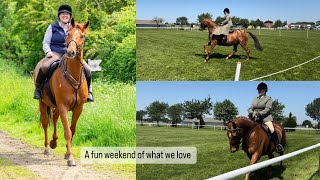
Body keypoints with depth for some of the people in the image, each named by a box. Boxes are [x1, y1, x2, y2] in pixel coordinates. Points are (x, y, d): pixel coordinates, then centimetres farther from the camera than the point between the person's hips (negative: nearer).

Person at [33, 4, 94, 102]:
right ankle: (38, 88, -13)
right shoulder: (52, 27, 10)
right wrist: (48, 51, -12)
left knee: (87, 69, -18)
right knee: (44, 66, -34)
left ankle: (88, 91, 3)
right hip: (55, 53, -2)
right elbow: (45, 42, 9)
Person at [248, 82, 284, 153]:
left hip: (265, 117, -5)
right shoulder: (255, 99, 22)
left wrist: (260, 114, -22)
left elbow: (268, 109, -7)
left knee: (272, 129, -26)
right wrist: (251, 112, -9)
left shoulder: (268, 99, 6)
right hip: (254, 118, 5)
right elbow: (250, 108, 16)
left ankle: (278, 144, -19)